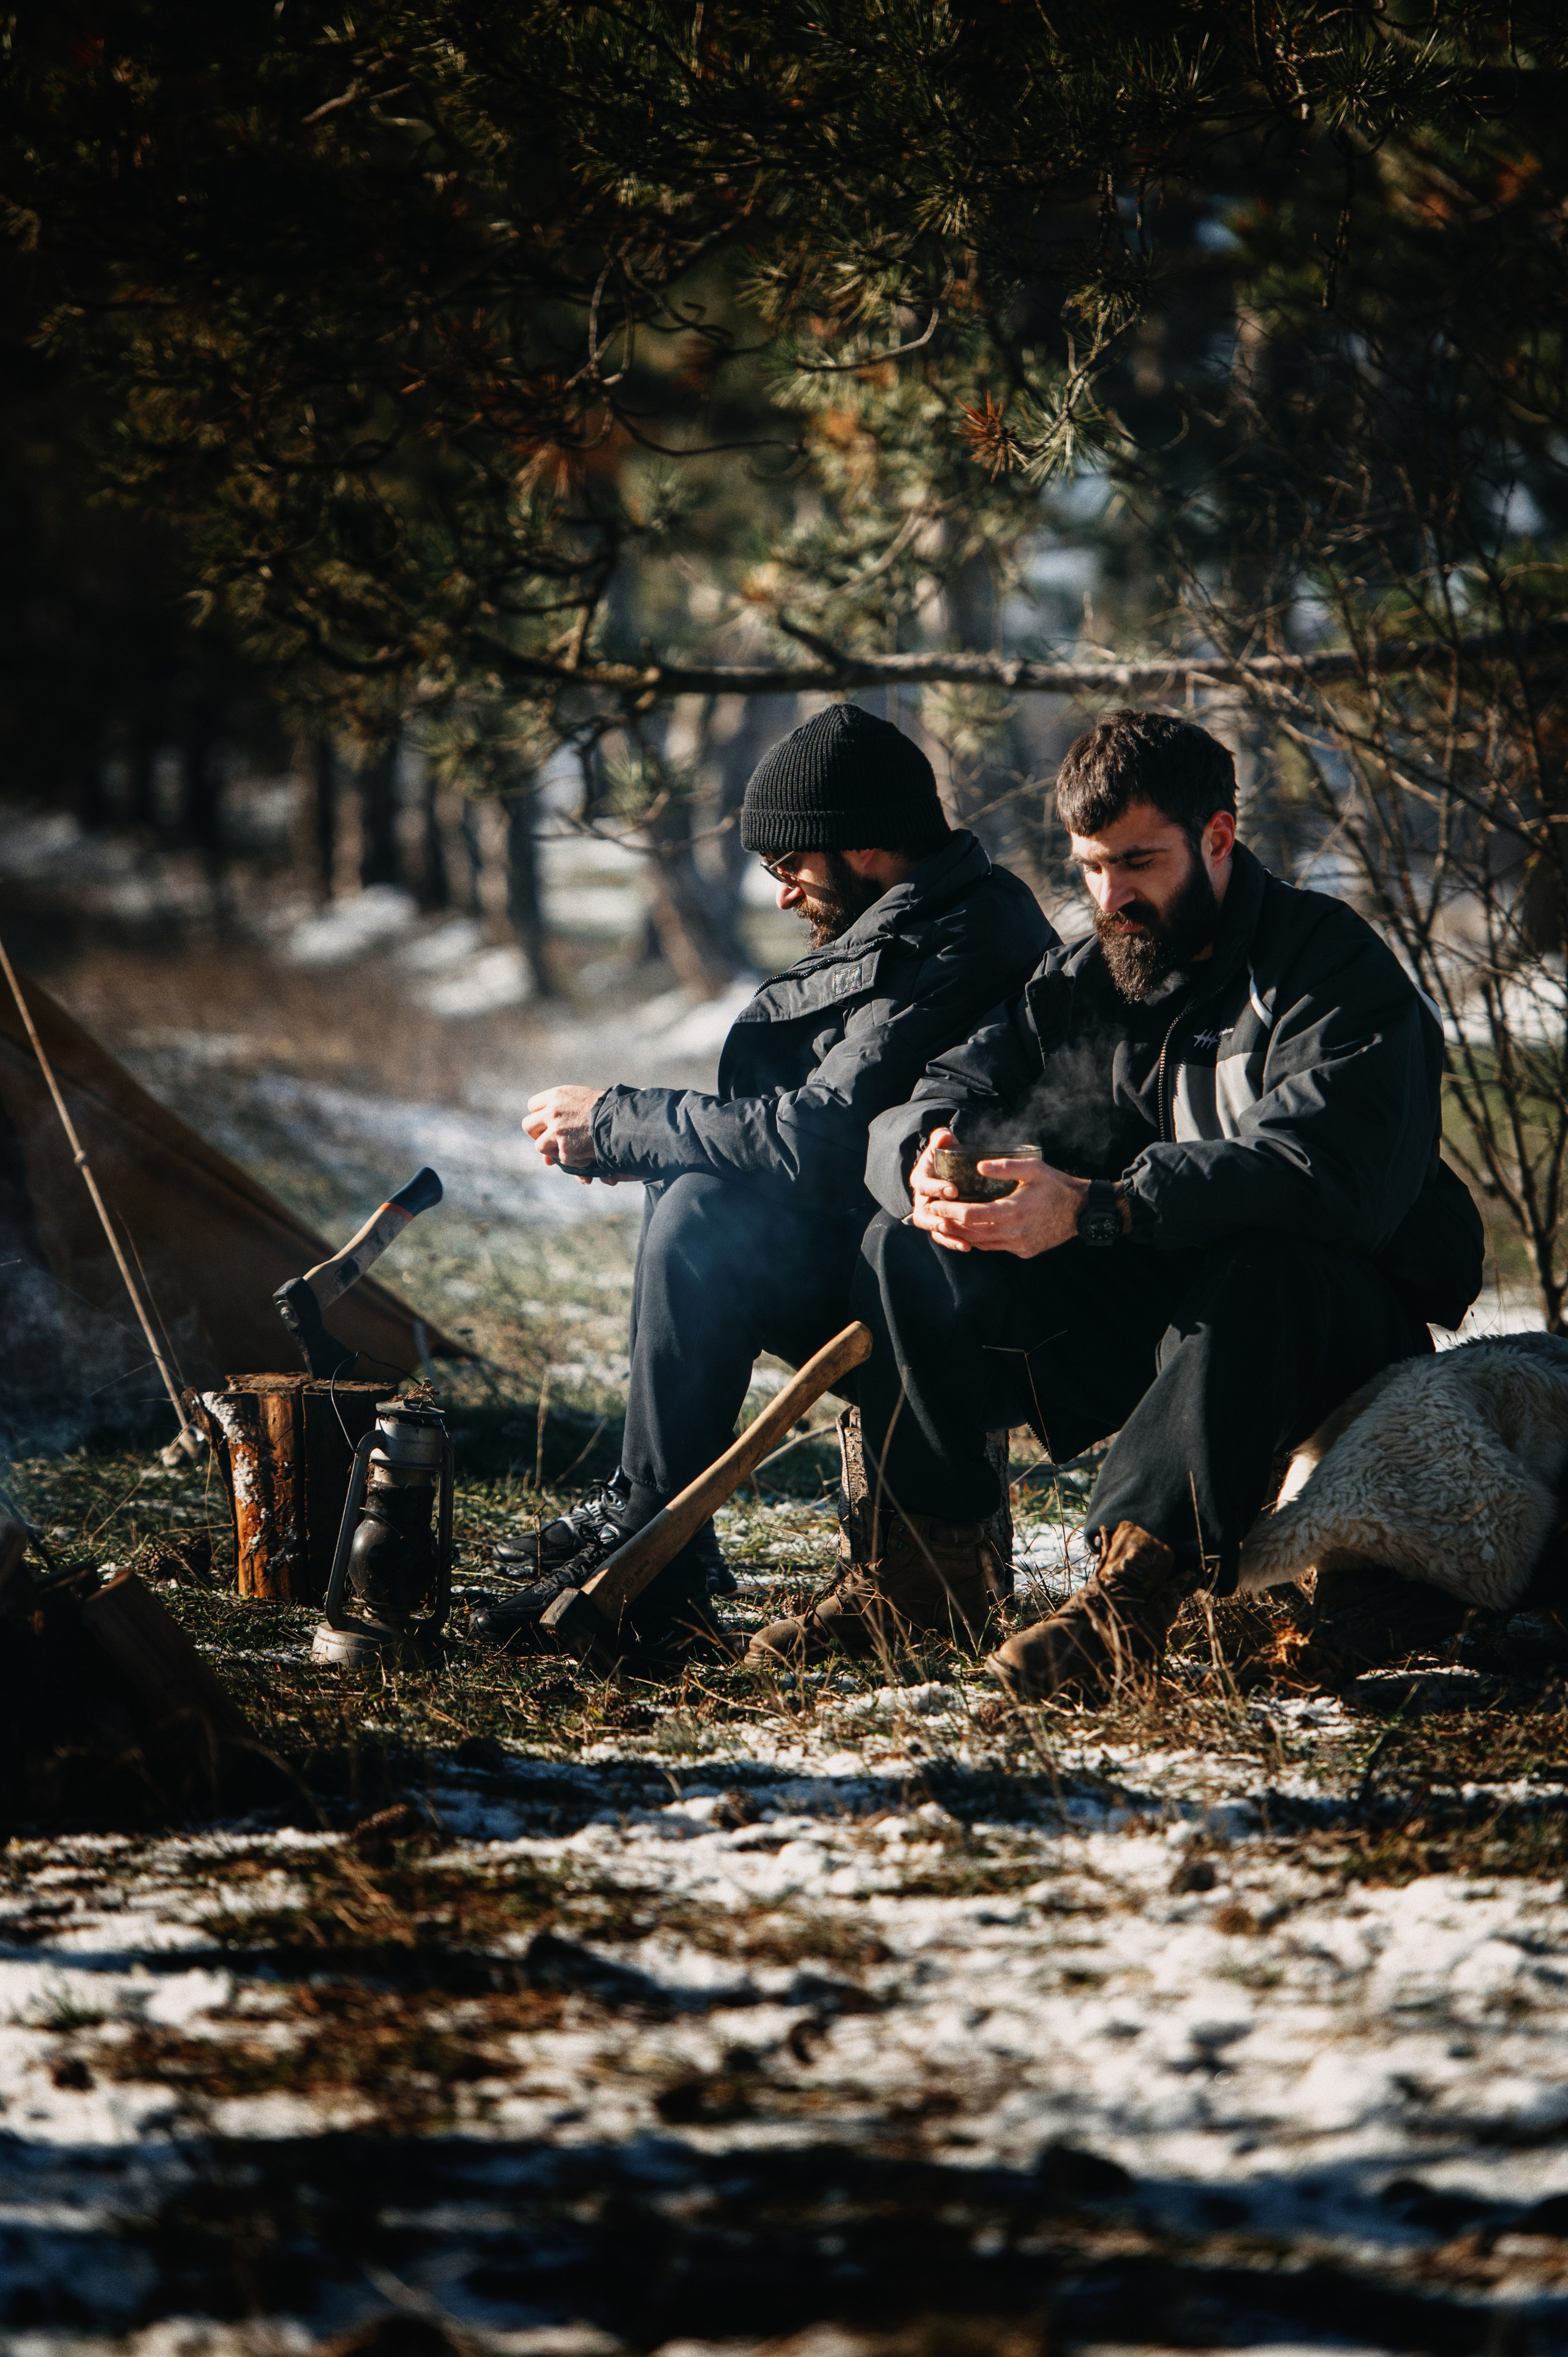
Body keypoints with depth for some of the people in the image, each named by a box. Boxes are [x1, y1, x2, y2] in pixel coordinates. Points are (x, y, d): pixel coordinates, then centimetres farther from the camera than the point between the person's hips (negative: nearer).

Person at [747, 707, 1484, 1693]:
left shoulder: (1332, 965, -13)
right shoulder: (1082, 984, 9)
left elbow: (1320, 1169, -30)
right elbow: (926, 1103, 6)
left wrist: (1092, 1210, -37)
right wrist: (925, 1161, -21)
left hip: (1336, 1320, -6)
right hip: (1138, 1310, 6)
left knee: (1261, 1266, -40)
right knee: (908, 1246, -8)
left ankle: (1137, 1583, -46)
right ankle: (926, 1561, -13)